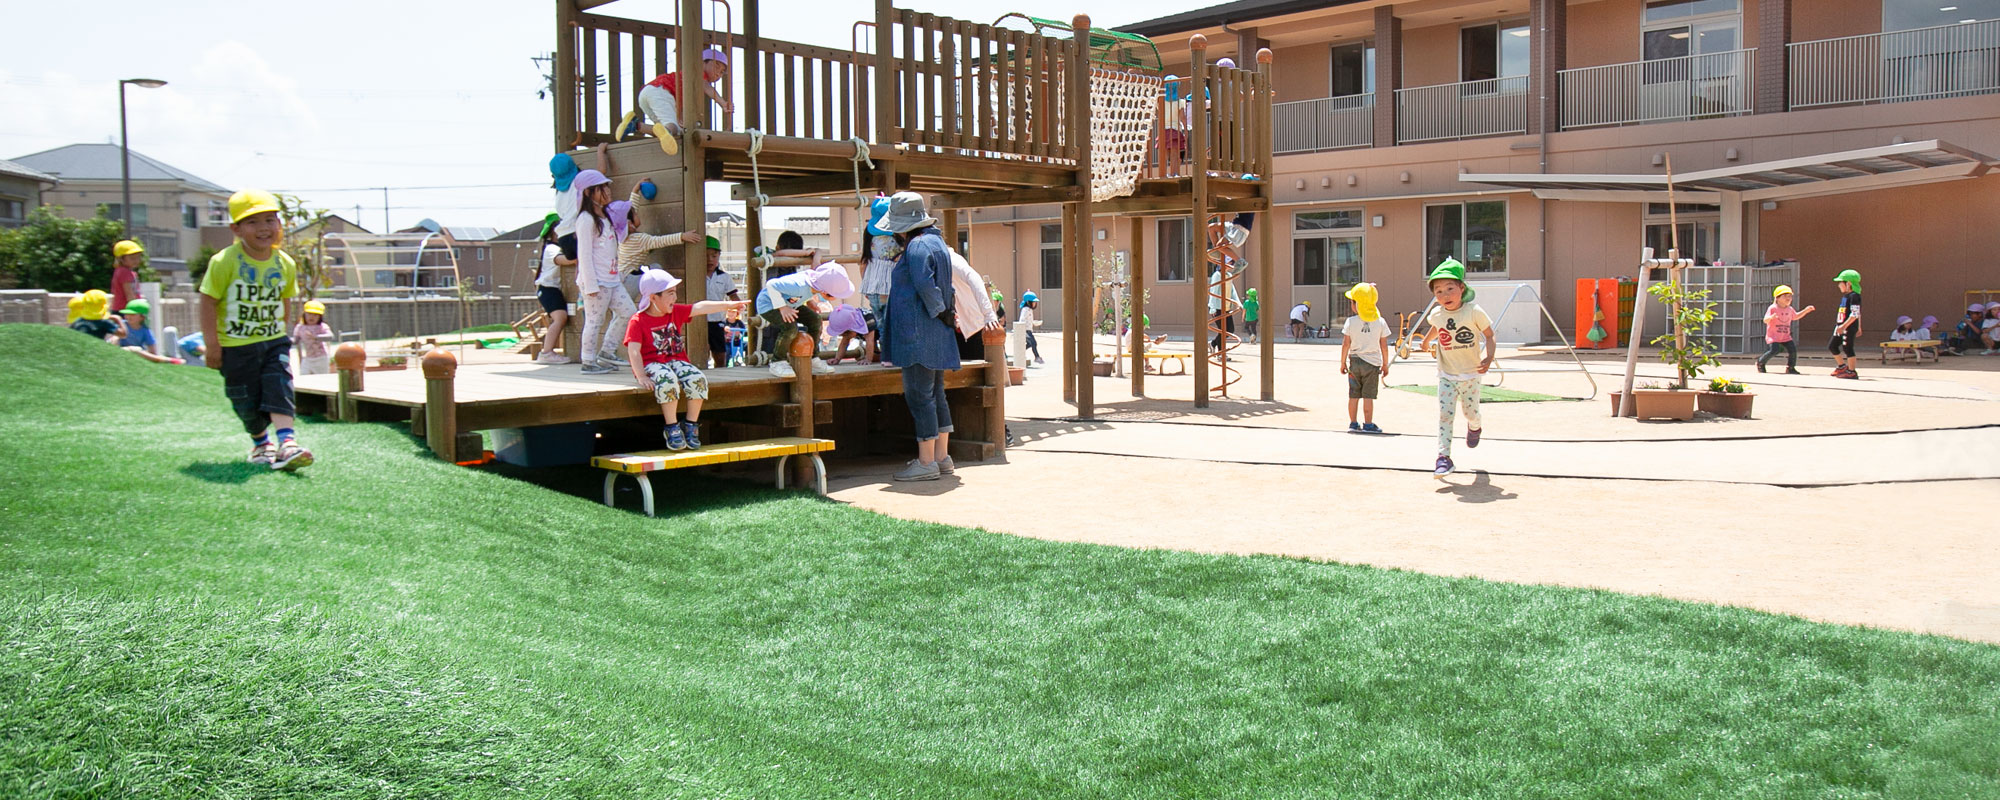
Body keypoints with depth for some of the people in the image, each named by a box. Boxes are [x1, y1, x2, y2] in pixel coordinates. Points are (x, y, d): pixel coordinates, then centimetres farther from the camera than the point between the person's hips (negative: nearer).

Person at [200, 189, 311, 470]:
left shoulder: (285, 264, -1)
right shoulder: (225, 262, -14)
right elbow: (208, 302, -10)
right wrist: (212, 345, -10)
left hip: (274, 342, 2)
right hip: (236, 346, -2)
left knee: (279, 389, -14)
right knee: (246, 400, 8)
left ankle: (287, 443, -21)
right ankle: (261, 443, 29)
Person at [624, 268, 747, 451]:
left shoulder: (676, 312, 10)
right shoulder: (638, 321, -6)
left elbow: (700, 307, -2)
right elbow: (634, 351, -13)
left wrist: (727, 304, -14)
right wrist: (641, 377, -24)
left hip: (676, 361, 5)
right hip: (652, 364, -5)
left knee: (698, 379, -24)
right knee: (667, 381, -37)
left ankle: (691, 426, -11)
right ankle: (672, 428, -25)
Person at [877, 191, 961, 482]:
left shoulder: (917, 246, -15)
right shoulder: (936, 241, 16)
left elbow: (926, 286, -23)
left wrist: (941, 312, -11)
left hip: (918, 335, -10)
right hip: (937, 337, 10)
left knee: (920, 396, -6)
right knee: (935, 395, 14)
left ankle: (926, 462, -5)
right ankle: (942, 457, 19)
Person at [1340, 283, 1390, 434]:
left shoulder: (1351, 321, -7)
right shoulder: (1380, 322, -4)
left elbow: (1345, 344, -5)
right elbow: (1384, 346, -1)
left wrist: (1343, 362, 5)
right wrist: (1385, 365, 9)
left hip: (1355, 362, 1)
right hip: (1373, 363, -1)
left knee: (1353, 395, 9)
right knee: (1368, 396, 1)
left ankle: (1353, 423, 17)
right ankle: (1368, 424, 3)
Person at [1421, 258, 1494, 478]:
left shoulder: (1474, 312, -15)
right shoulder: (1436, 315, -5)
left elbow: (1489, 335, -7)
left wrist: (1489, 357, -21)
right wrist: (1426, 341, 33)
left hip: (1470, 374, -1)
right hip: (1446, 375, 2)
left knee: (1471, 412, 10)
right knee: (1444, 414, -11)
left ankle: (1474, 427, 48)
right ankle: (1444, 457, -14)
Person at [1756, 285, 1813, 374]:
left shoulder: (1790, 309, 10)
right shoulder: (1772, 308, -11)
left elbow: (1796, 316, 31)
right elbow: (1765, 320, -18)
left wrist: (1806, 310, 21)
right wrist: (1771, 317, -40)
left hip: (1785, 336, 6)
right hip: (1773, 335, -6)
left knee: (1793, 350, -6)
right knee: (1774, 350, -21)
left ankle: (1790, 368, 12)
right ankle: (1760, 362, 4)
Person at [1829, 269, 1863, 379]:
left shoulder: (1854, 296, -16)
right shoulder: (1845, 296, 14)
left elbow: (1855, 314, -22)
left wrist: (1844, 326, -26)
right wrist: (1858, 327, 28)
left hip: (1849, 327, -10)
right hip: (1840, 327, 10)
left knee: (1847, 348, -4)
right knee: (1832, 345, 13)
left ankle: (1851, 371, 4)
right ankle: (1842, 366, 26)